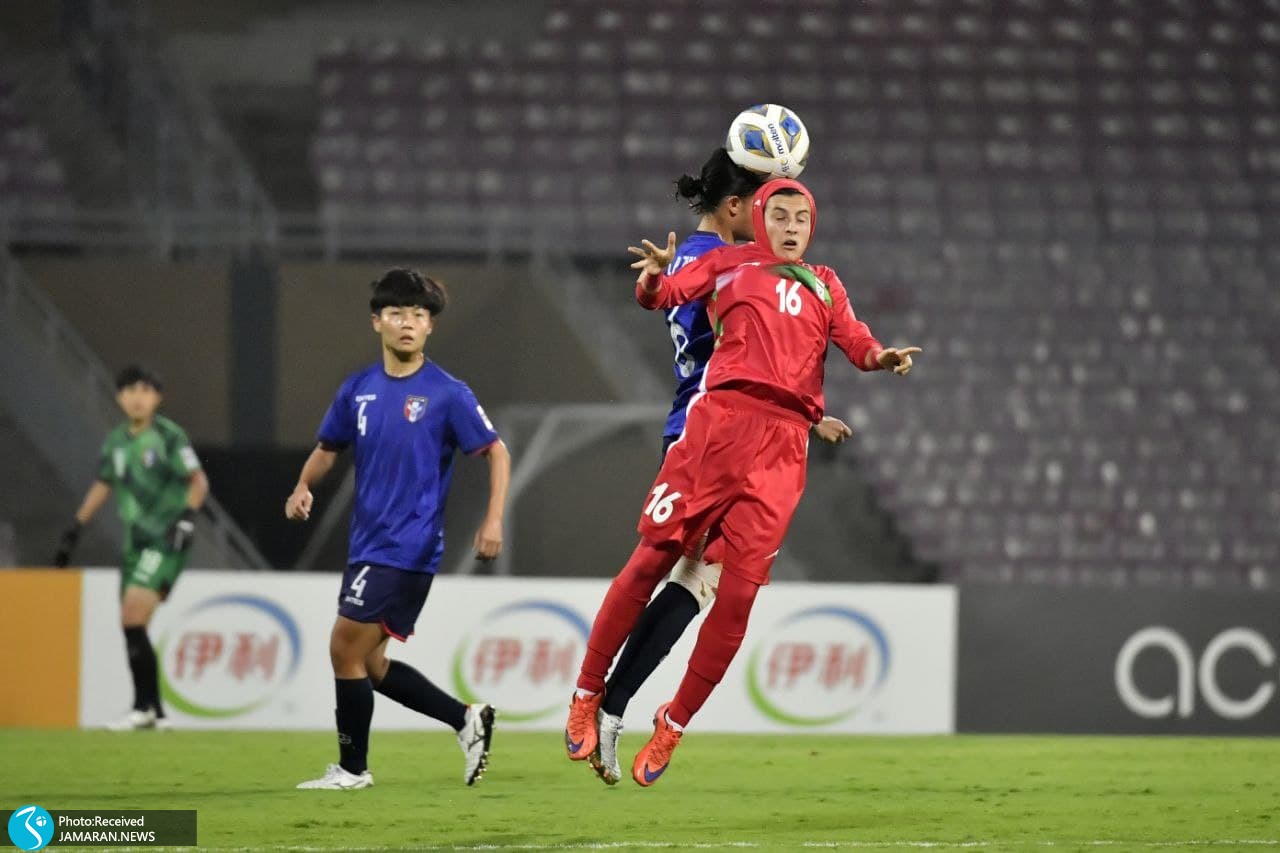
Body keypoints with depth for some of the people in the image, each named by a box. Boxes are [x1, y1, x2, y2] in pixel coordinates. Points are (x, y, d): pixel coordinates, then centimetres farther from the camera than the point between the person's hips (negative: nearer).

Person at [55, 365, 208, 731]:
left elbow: (198, 480, -6)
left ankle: (144, 707, -12)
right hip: (135, 542, 7)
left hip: (165, 541, -7)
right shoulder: (116, 441, 12)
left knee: (133, 619, -17)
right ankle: (154, 712, 12)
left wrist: (187, 517, -21)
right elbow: (103, 485, 24)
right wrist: (74, 530, 22)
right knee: (131, 626, 5)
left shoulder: (169, 437, -8)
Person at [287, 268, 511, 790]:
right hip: (367, 545, 7)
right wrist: (304, 487, -1)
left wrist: (494, 520, -16)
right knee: (368, 662, 10)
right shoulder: (358, 390, 7)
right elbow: (328, 448, 19)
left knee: (346, 648, -8)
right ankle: (466, 719, 22)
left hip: (408, 548, -7)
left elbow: (497, 453, -5)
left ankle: (352, 768, 7)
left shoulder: (447, 394, -9)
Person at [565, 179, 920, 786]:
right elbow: (664, 294, 3)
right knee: (652, 559, -5)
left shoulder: (824, 286, 24)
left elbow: (854, 342, 9)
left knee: (739, 590, -4)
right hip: (721, 420, -2)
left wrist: (882, 357, -14)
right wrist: (654, 277, -20)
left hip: (783, 444, 2)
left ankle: (674, 724, 9)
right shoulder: (732, 263, 16)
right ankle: (587, 695, 9)